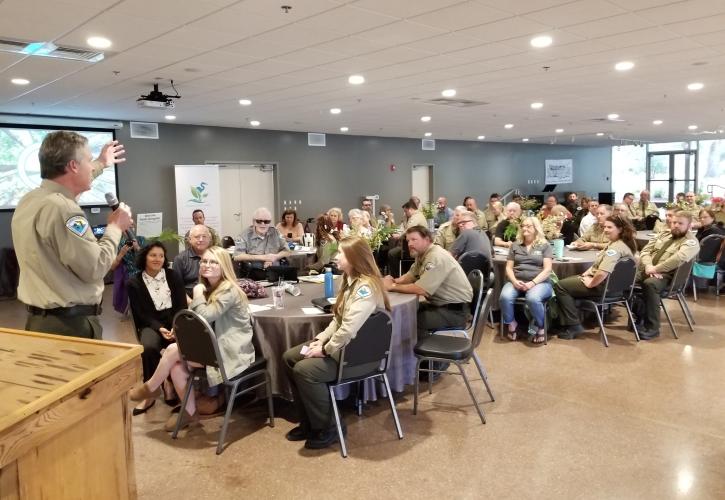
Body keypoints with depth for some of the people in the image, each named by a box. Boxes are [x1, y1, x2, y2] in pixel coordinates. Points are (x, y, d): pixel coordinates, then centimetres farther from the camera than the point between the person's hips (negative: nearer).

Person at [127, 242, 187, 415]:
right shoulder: (134, 282, 4)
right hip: (151, 325, -1)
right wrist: (159, 328, -19)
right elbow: (142, 314, -1)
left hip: (175, 322, 1)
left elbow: (182, 306, 3)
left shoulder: (173, 276, 8)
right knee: (149, 347, -34)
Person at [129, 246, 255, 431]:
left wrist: (197, 294, -9)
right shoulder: (209, 289, 13)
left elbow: (203, 318, -22)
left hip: (231, 352, -8)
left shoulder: (229, 291, -16)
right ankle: (189, 411, 5)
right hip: (216, 346, 8)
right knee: (176, 366, -14)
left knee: (173, 350, -16)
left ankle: (151, 387, 11)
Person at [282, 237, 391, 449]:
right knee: (289, 358, 6)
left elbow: (350, 329, -31)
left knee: (304, 369, -24)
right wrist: (321, 339, -1)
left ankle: (328, 428, -2)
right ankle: (309, 422, 16)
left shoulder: (365, 287, -24)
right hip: (342, 343, 11)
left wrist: (325, 350, -19)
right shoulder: (350, 281, 8)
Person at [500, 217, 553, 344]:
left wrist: (532, 283, -17)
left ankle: (540, 327, -7)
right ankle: (511, 324, -2)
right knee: (504, 297, -31)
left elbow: (547, 269, -2)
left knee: (533, 298, -37)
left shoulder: (545, 245, 7)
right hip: (517, 281, 3)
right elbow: (508, 268, 11)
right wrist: (514, 281, -11)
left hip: (539, 282, -2)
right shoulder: (515, 245, 16)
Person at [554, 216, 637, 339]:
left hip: (602, 286, -11)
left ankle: (574, 326, -4)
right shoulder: (619, 243, 10)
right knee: (567, 281, 20)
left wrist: (590, 283, -20)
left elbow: (602, 273, -37)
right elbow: (598, 264, 19)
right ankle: (566, 322, 16)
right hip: (609, 283, 11)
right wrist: (586, 273, 6)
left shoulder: (616, 247, -25)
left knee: (560, 286, -9)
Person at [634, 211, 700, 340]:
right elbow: (645, 250, 10)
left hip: (667, 276, -7)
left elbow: (678, 259, -23)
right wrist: (648, 266, -10)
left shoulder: (691, 242, -3)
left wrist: (655, 269, -22)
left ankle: (652, 327, -27)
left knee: (650, 284, -37)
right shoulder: (663, 234, 19)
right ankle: (636, 316, -5)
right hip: (646, 270, 7)